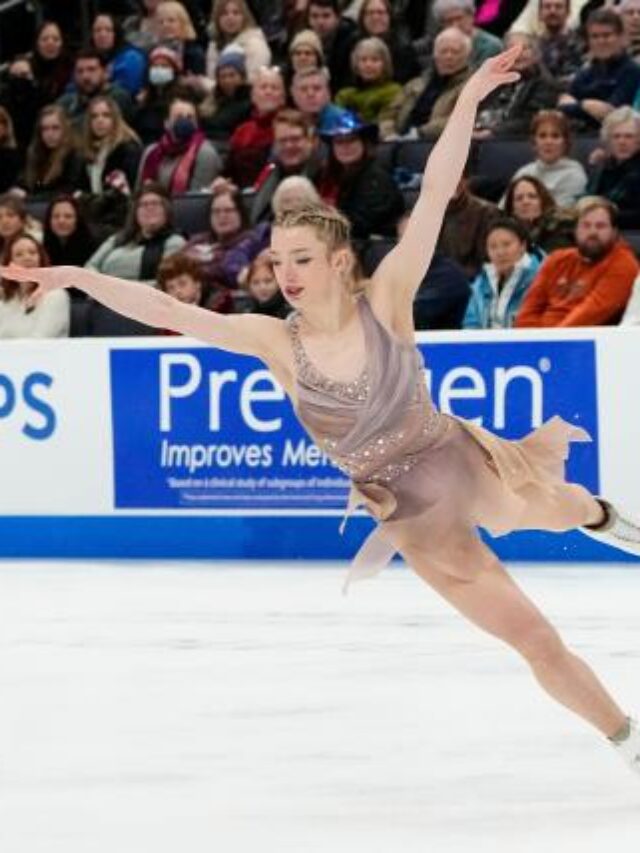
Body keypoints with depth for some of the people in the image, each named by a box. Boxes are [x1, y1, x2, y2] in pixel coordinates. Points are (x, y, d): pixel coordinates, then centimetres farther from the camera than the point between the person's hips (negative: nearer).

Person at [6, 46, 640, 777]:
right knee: (536, 643, 5)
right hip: (414, 521, 0)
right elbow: (165, 311, -15)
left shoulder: (385, 301, -14)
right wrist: (75, 276, -20)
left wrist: (467, 101, -30)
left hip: (467, 463, 0)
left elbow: (435, 195, -22)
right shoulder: (277, 343, -12)